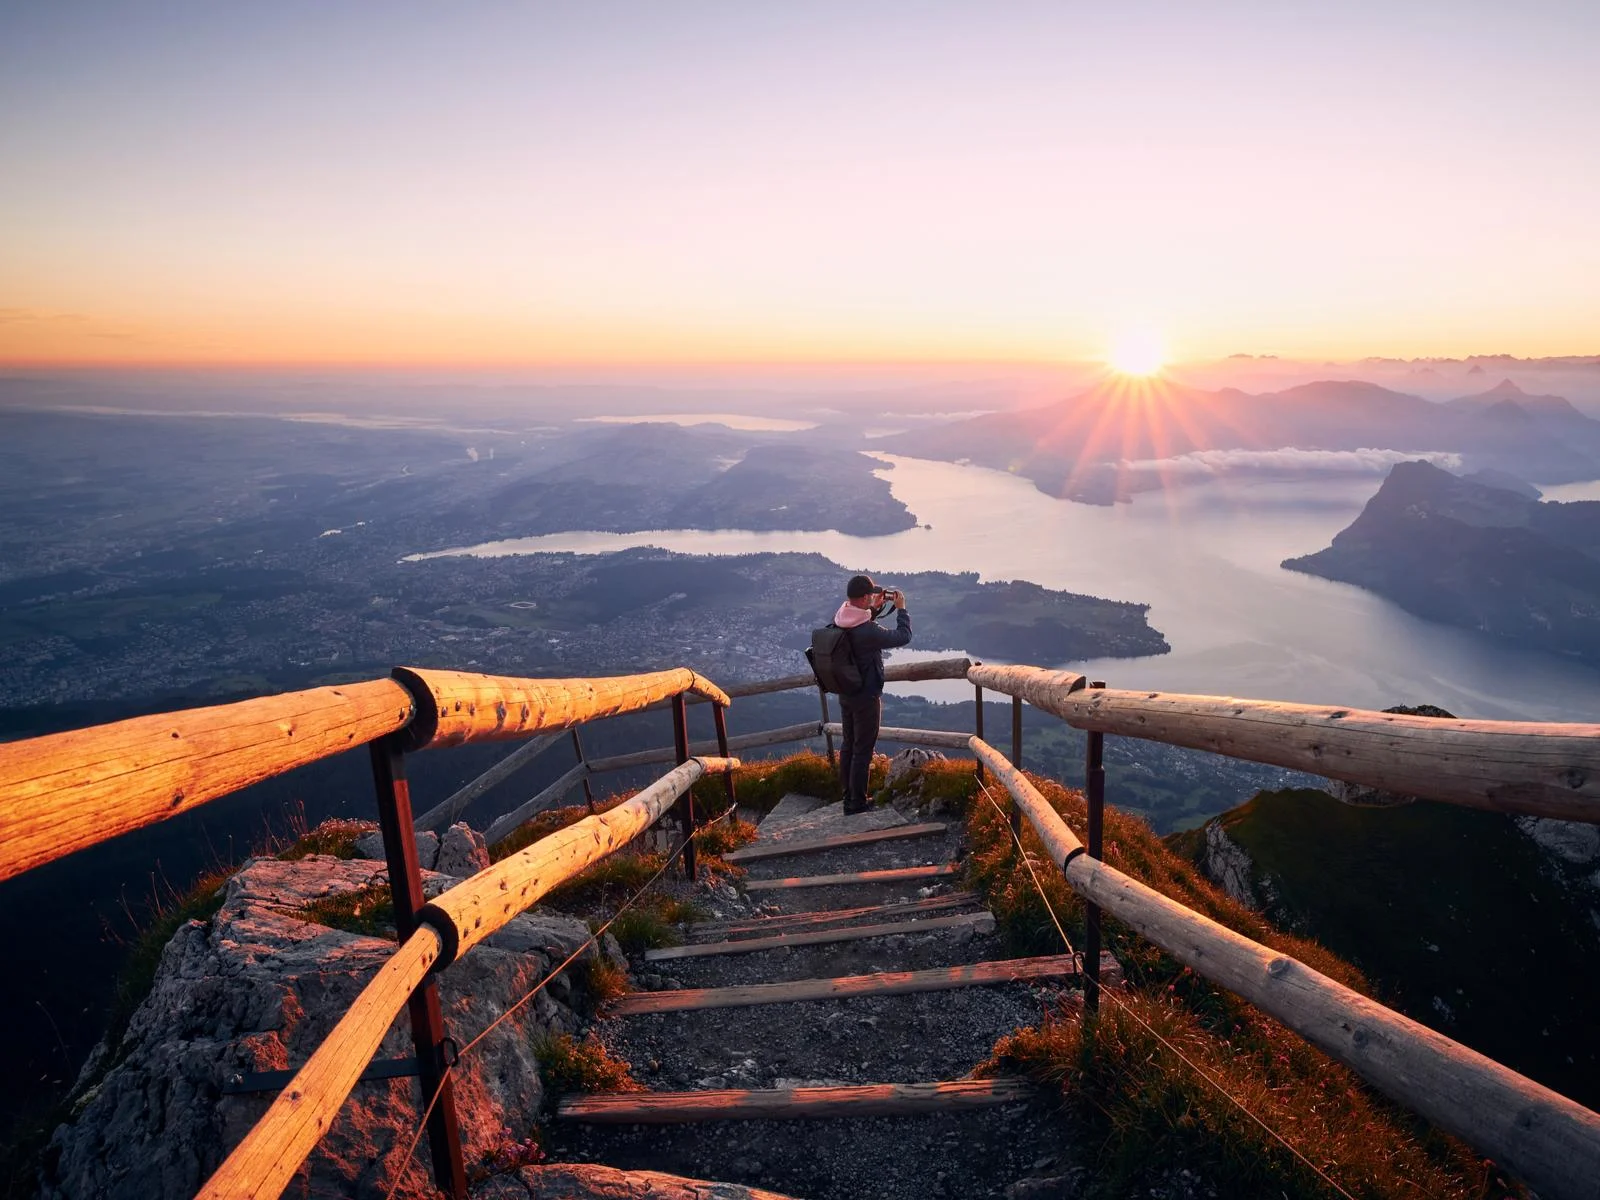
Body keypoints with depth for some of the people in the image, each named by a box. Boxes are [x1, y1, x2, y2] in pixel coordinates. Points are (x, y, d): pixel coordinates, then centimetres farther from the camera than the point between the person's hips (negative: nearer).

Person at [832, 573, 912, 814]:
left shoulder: (839, 621, -5)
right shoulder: (868, 631, -29)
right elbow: (903, 637, -20)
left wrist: (875, 608, 8)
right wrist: (901, 609, -8)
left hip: (845, 693, 8)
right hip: (866, 697, -8)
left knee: (848, 745, 17)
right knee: (862, 750, 3)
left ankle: (848, 796, 28)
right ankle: (857, 803, 12)